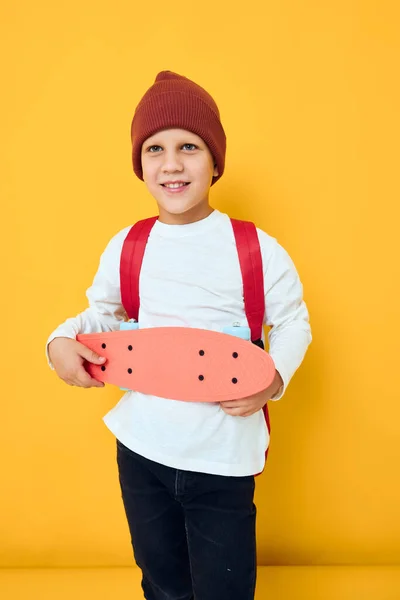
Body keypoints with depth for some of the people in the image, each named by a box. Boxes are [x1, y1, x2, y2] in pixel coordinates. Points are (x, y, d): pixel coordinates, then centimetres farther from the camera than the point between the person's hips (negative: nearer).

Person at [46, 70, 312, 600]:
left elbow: (293, 321, 1)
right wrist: (62, 341, -7)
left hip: (223, 460, -3)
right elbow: (103, 312, 13)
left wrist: (275, 378, -17)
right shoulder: (125, 247, -2)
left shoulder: (256, 249, -10)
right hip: (140, 451, 3)